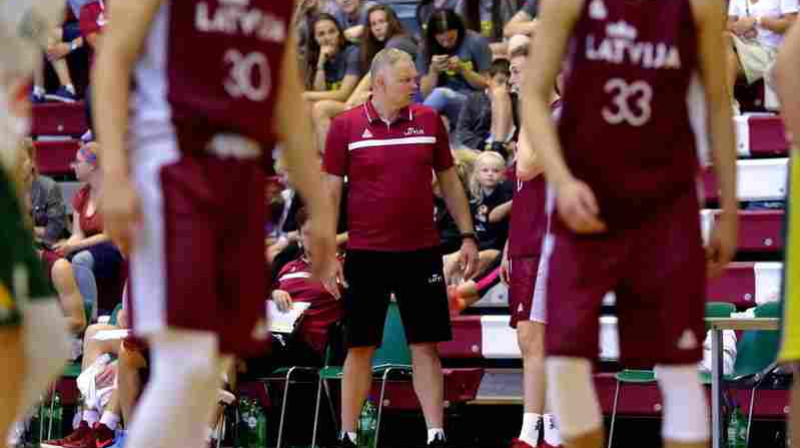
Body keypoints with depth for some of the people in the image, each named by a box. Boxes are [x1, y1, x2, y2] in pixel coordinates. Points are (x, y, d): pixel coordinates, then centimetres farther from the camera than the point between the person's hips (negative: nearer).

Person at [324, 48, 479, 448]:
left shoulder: (429, 120, 5)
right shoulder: (346, 126, -2)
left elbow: (449, 182, 12)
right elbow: (330, 191, 0)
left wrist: (467, 236, 7)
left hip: (421, 251, 2)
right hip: (365, 253, -2)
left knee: (426, 346, 1)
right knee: (360, 347, 3)